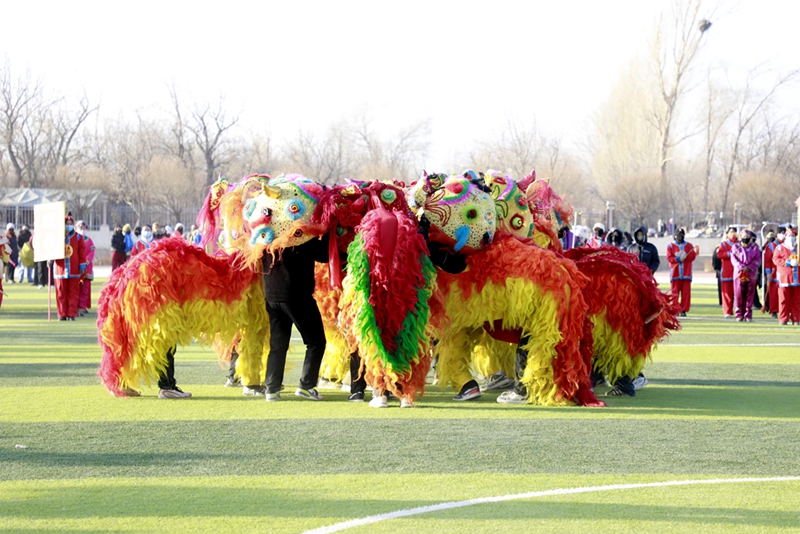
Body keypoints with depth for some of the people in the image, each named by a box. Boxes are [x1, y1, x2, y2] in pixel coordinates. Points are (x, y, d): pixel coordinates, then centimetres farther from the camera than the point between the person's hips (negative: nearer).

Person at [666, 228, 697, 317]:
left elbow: (692, 256, 1)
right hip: (675, 274, -2)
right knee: (675, 293, -5)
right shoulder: (670, 246, 8)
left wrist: (684, 256, -14)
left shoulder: (689, 246, 14)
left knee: (686, 293, -3)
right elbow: (669, 258, -3)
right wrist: (677, 259, -17)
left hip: (686, 274, 2)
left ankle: (684, 310, 0)